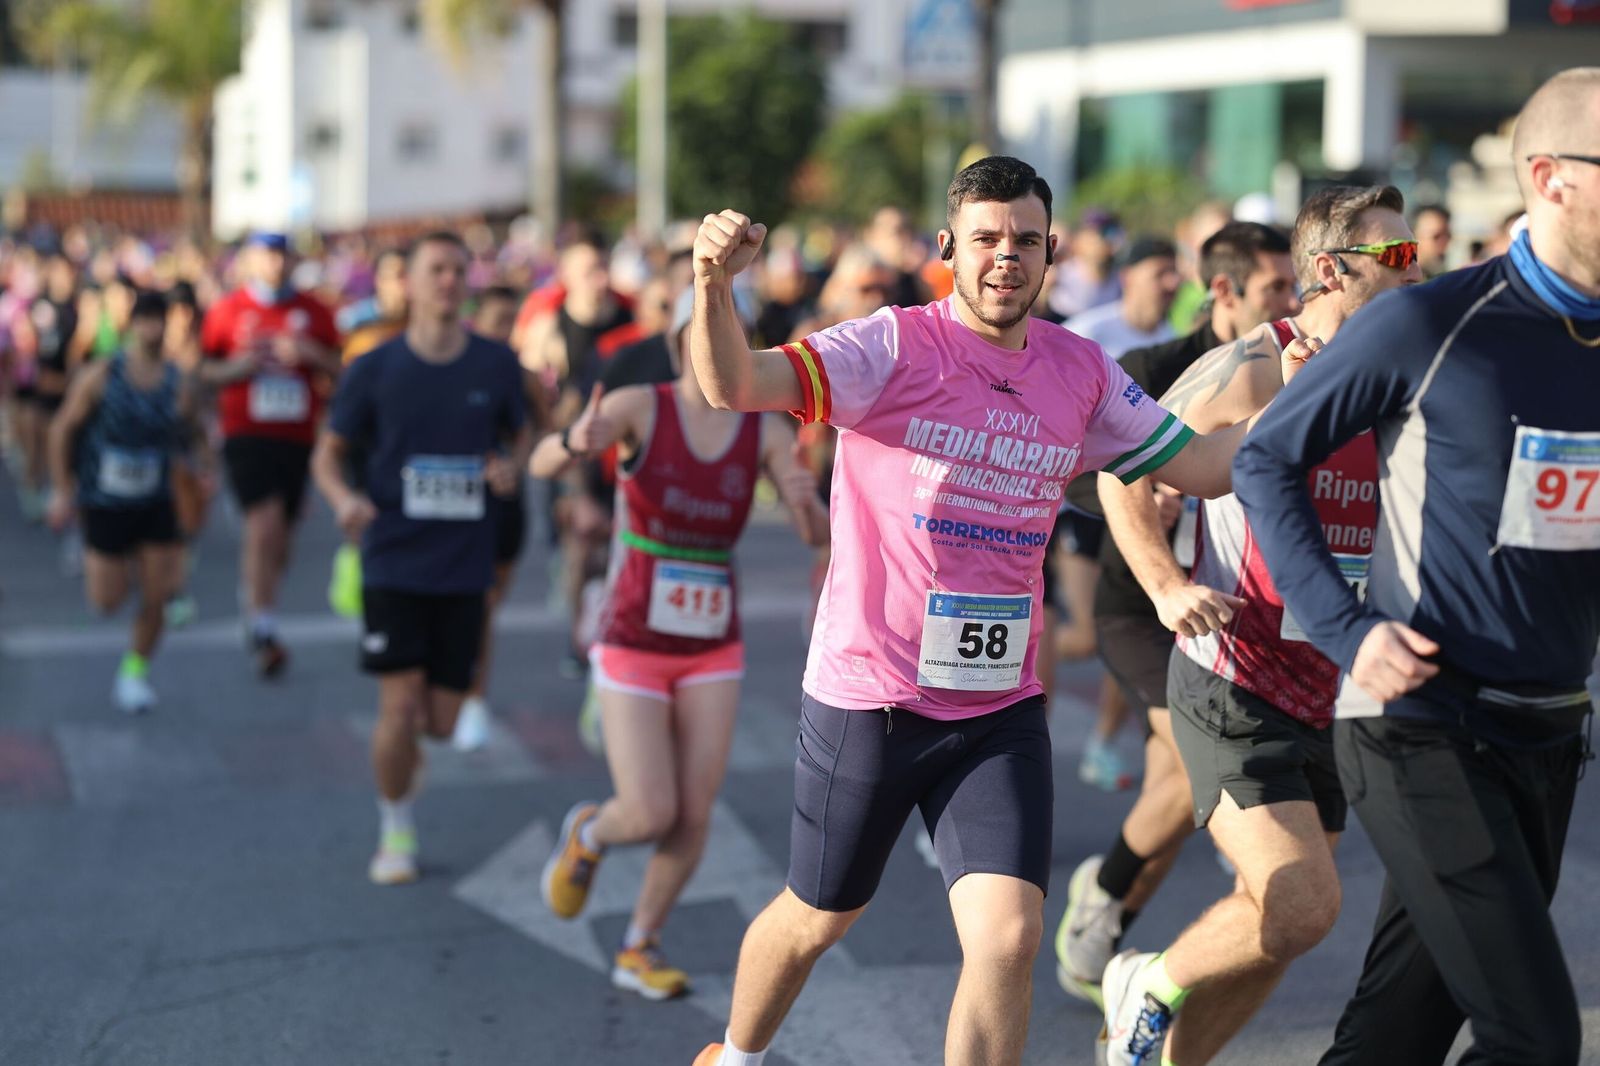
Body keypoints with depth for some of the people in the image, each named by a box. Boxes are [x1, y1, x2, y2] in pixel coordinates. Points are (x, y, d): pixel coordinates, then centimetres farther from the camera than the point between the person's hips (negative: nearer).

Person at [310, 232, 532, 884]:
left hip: (465, 566, 2)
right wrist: (344, 498, -17)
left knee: (440, 723, 4)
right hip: (394, 561, -2)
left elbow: (521, 436, 16)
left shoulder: (496, 365, 2)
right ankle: (396, 831, 16)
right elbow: (328, 453, 4)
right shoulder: (375, 369, -3)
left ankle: (400, 751, 41)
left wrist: (512, 467, -8)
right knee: (400, 707, -7)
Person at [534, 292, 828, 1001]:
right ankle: (586, 835, 28)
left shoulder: (766, 430, -4)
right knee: (651, 817, -9)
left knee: (694, 815, 0)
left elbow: (817, 535, -12)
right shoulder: (639, 405, -13)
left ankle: (639, 950, 22)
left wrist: (807, 500, -36)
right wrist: (576, 442, -51)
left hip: (712, 654, 3)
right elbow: (542, 464, -26)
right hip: (632, 648, -3)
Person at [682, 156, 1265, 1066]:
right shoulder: (898, 346, -12)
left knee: (1011, 937, -10)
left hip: (1002, 708, 3)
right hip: (866, 695, -3)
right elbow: (733, 385, -25)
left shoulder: (1082, 373, 3)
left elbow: (1202, 465, 10)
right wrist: (715, 284, -44)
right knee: (818, 919, 16)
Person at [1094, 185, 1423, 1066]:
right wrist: (1166, 587, -18)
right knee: (1303, 908, -16)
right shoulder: (1250, 371, -12)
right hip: (1233, 686, -7)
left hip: (1329, 691, 7)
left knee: (1276, 919, 12)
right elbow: (1122, 473, -4)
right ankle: (1149, 985, 10)